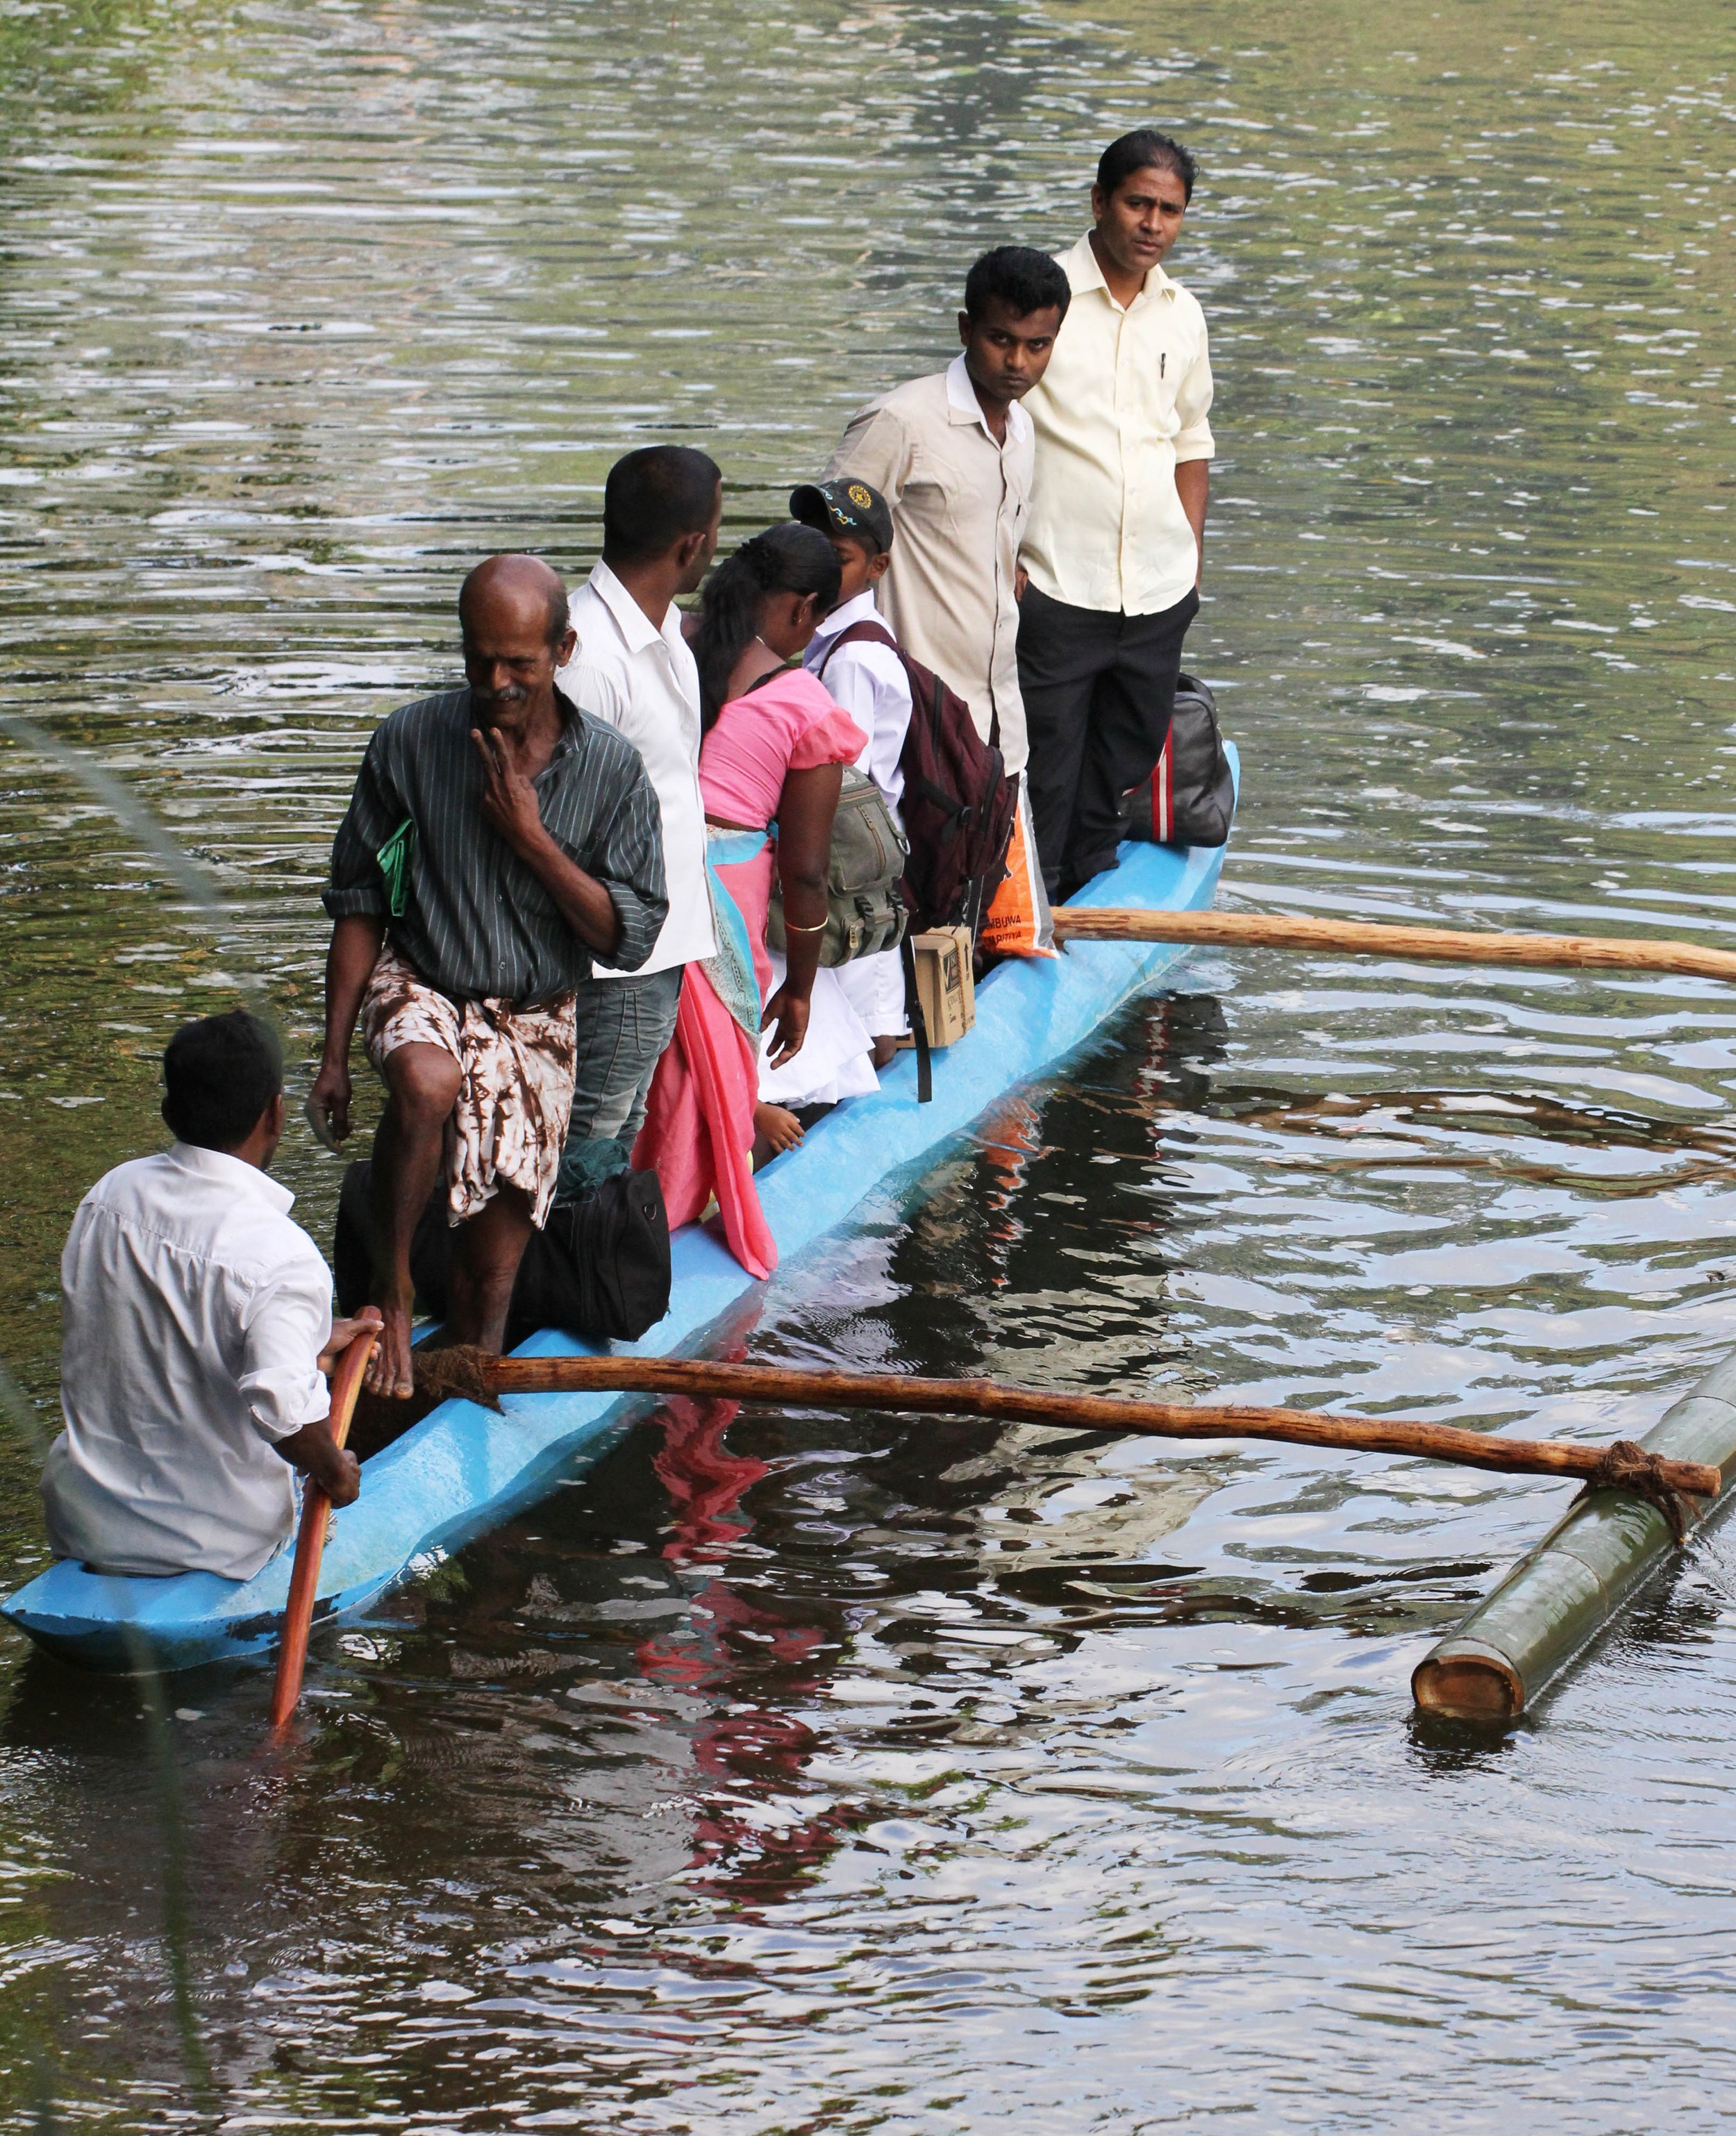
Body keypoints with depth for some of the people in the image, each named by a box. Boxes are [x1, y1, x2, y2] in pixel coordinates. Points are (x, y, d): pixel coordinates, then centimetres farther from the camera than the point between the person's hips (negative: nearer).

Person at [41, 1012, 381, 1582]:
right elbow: (281, 1404, -37)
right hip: (220, 1541, -4)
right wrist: (333, 1473, -16)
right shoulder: (281, 1255, -24)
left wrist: (307, 1348, 20)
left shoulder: (108, 1195, -3)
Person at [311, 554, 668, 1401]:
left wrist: (529, 837, -19)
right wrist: (334, 1056, -3)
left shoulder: (612, 769, -8)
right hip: (422, 989, -2)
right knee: (428, 1083, -38)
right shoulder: (409, 742, -9)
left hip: (537, 1019, 2)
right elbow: (359, 908, 0)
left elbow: (630, 938, -9)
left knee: (493, 1266, 1)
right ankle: (390, 1291, -19)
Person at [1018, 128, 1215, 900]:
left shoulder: (1182, 315, 11)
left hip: (1158, 596, 5)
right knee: (1044, 776, -5)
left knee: (1121, 775, 11)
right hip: (1055, 594, -5)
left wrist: (1190, 555, 15)